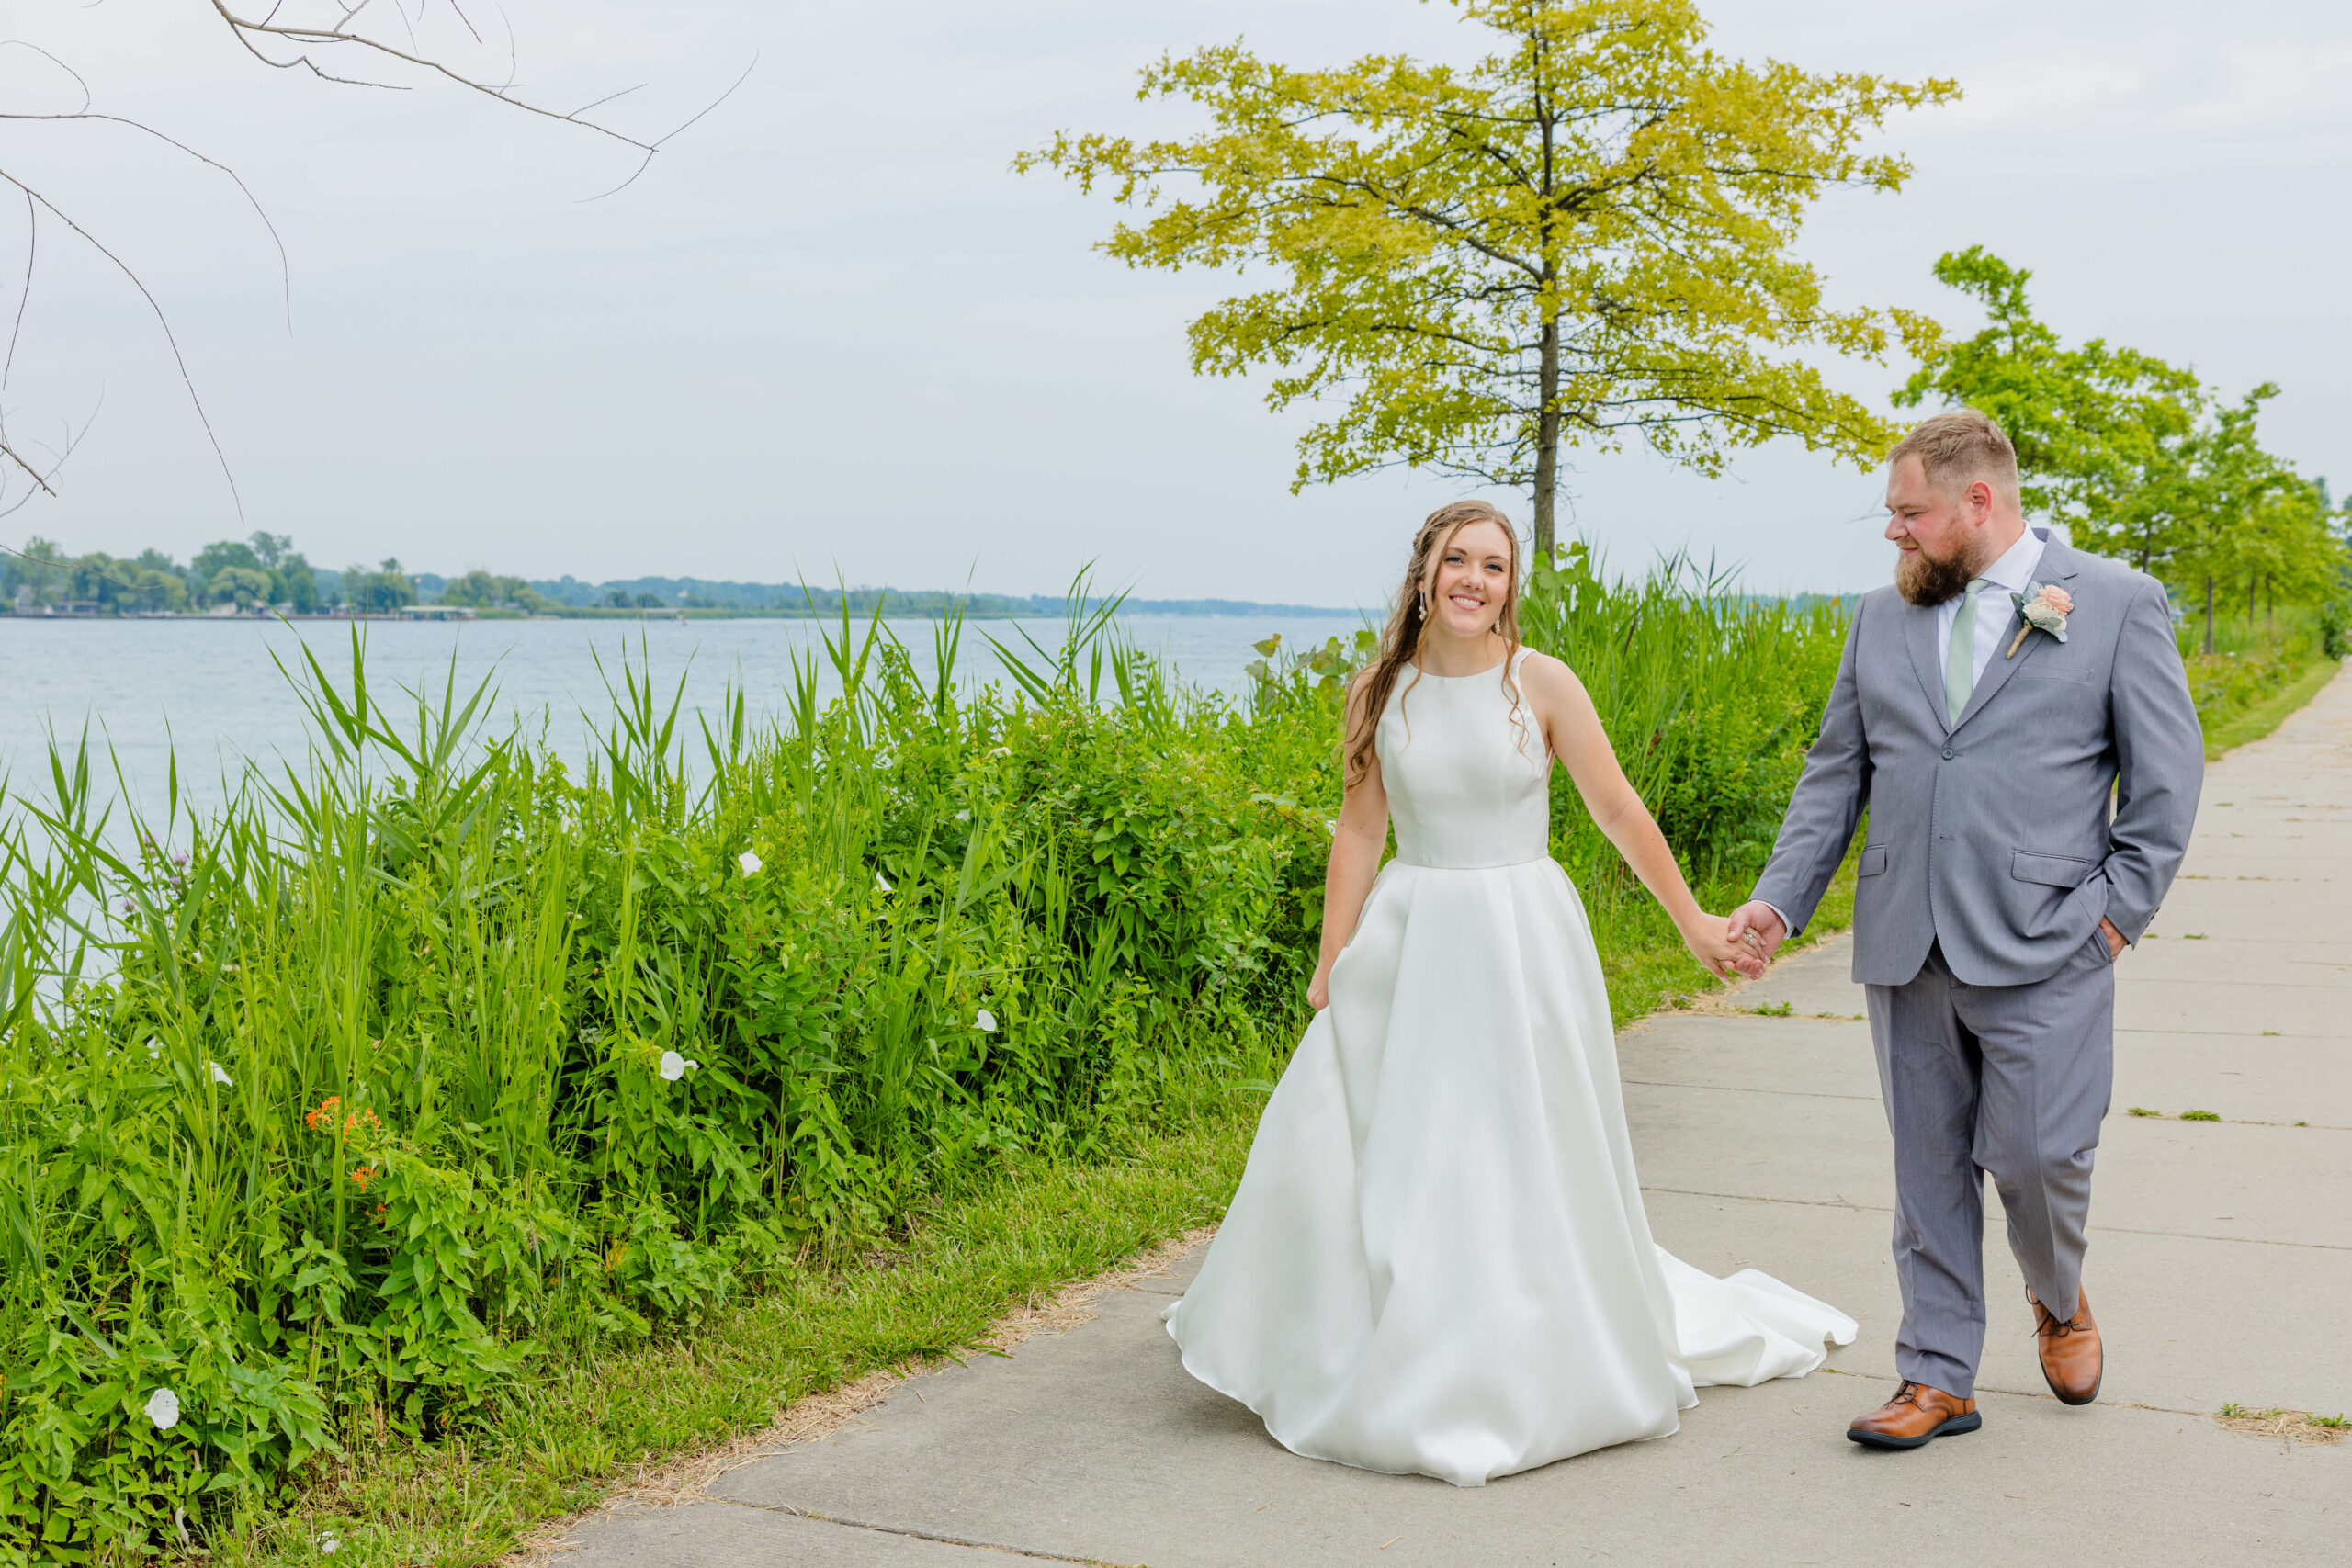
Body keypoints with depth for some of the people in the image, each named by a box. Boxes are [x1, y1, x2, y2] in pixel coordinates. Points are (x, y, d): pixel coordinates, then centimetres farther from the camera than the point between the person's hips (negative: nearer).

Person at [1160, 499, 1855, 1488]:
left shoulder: (1541, 683, -6)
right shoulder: (1380, 691, 1)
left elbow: (1619, 812, -2)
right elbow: (1359, 830, 5)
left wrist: (1693, 923, 3)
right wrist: (1330, 967, 3)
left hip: (1522, 942, -2)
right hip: (1408, 943, 3)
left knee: (1523, 1161, 4)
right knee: (1348, 1142, 4)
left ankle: (1529, 1373, 24)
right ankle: (1377, 1363, 24)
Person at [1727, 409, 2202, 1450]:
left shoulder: (2118, 602, 1)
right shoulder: (1881, 620, 12)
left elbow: (2167, 771, 1)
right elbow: (1835, 775, 14)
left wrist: (2121, 908, -5)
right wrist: (1779, 899, 5)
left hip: (2044, 949, -4)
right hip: (1907, 949, 4)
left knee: (2037, 1155, -3)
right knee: (1929, 1168, 8)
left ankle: (2059, 1300, 30)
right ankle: (1938, 1377, 18)